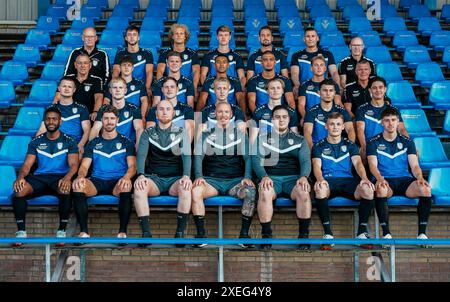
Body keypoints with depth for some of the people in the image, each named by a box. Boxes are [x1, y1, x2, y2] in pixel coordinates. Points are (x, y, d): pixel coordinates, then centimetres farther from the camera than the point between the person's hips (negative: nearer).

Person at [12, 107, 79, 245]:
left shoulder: (69, 141, 9)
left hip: (60, 177, -2)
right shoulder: (36, 142, 15)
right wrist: (20, 177, -18)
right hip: (39, 177, 2)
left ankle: (62, 230, -25)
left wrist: (67, 178, -28)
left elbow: (73, 164, -4)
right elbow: (27, 164, 6)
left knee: (65, 190, -38)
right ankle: (21, 231, -19)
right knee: (18, 190, -29)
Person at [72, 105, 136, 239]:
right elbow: (84, 166, 10)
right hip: (96, 181, 2)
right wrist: (80, 176, -16)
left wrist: (126, 177, -21)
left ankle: (122, 232, -29)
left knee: (126, 187, -39)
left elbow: (132, 165, 4)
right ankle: (84, 232, -26)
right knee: (77, 186, -31)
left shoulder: (125, 142, 16)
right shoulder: (93, 143, 20)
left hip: (117, 182, -2)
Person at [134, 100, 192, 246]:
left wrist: (186, 176, -24)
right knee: (139, 187, -33)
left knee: (186, 188, -35)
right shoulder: (148, 133, 12)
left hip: (175, 179, -1)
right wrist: (140, 175, -23)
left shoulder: (181, 133, 10)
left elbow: (186, 156, -4)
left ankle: (180, 233, -29)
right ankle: (146, 233, -31)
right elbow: (141, 154, -3)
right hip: (154, 178, 1)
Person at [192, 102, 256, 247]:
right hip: (212, 180, 0)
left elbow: (248, 157, 8)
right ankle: (200, 233, -23)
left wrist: (247, 177, -11)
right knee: (195, 191, -33)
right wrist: (199, 176, -13)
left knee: (251, 191, -33)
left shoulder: (240, 134, 18)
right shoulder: (206, 134, 17)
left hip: (235, 180, 0)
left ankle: (244, 234, -22)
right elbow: (198, 156, 6)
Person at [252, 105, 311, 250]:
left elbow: (306, 161, 6)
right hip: (270, 178, 0)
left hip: (293, 178, 1)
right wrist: (264, 177, -18)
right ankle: (266, 238, -30)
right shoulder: (262, 138, 16)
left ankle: (304, 236, -26)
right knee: (265, 193, -36)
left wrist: (303, 177, -17)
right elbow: (256, 160, 3)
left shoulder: (299, 139, 19)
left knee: (304, 192, -34)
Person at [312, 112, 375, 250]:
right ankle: (327, 233, -32)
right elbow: (317, 166, 0)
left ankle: (362, 232, -19)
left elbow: (358, 163, 5)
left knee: (368, 190, -32)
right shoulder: (319, 146, 16)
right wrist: (320, 179, -25)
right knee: (320, 189, -40)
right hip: (328, 180, -1)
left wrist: (364, 178, -19)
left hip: (348, 180, 2)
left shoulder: (350, 145, 21)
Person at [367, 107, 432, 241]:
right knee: (381, 189, -39)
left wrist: (420, 177, -19)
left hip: (405, 180, 2)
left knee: (426, 189, -29)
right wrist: (380, 178, -28)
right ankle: (386, 233, -36)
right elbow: (373, 165, -5)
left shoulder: (407, 142, 16)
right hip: (384, 180, -2)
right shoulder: (373, 142, 10)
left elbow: (414, 165, 6)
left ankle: (422, 232, -26)